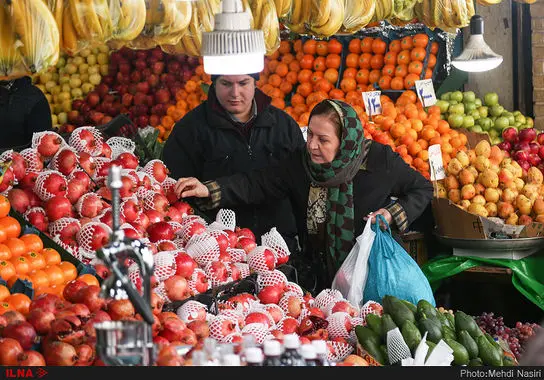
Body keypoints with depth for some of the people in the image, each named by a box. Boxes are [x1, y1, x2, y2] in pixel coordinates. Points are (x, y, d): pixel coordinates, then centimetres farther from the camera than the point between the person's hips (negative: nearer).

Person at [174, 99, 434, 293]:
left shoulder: (379, 159, -12)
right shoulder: (301, 163, -3)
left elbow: (422, 189, 0)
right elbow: (258, 184, -8)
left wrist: (393, 213, -17)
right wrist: (209, 190, -20)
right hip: (319, 280, 3)